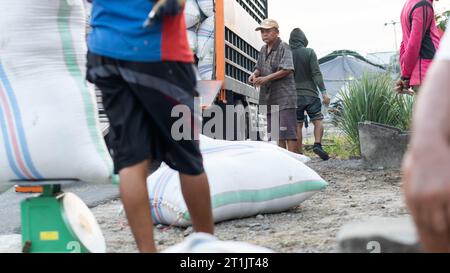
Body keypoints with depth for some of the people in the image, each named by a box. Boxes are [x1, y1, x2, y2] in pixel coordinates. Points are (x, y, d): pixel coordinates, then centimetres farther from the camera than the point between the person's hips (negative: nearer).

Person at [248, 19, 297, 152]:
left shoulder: (284, 47, -6)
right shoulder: (263, 50, 17)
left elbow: (286, 70, -16)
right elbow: (259, 67, 23)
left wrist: (266, 78, -21)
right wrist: (255, 74, -1)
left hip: (284, 96, -8)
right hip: (268, 97, 8)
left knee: (287, 130, -10)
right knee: (275, 132, 9)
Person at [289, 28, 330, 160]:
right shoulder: (309, 52, -4)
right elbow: (316, 73, -11)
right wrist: (324, 92, -10)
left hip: (294, 96, 2)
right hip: (310, 94, -2)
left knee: (297, 125, 5)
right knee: (318, 121, 5)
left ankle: (300, 154, 4)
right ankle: (317, 144, -17)